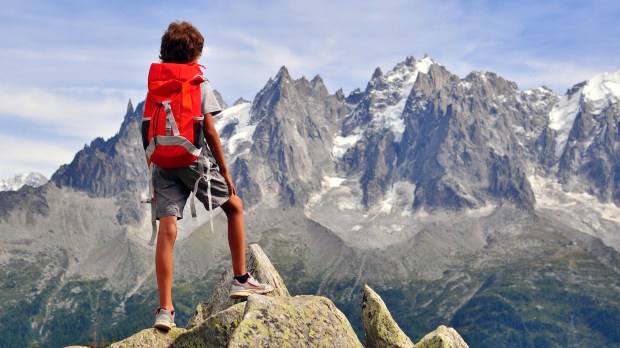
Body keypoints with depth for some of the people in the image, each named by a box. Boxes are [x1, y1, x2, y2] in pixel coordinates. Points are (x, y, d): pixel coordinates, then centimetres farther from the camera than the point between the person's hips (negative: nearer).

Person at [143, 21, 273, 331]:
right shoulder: (200, 84, -4)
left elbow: (148, 134, 8)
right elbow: (210, 132, -7)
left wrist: (153, 175, 15)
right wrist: (225, 171, 1)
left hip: (164, 163, 4)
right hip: (195, 159, -3)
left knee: (167, 230, -3)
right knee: (234, 206, 19)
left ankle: (165, 309, -8)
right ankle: (240, 279, 21)